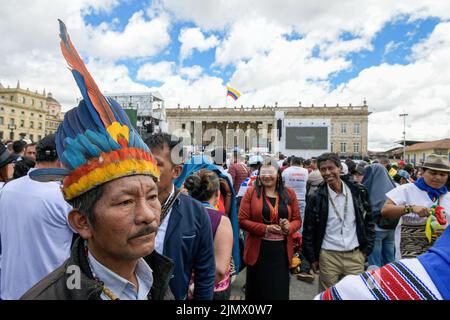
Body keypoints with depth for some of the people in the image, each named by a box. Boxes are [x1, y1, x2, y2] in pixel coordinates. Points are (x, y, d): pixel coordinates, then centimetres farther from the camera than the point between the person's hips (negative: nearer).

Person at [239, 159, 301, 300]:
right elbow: (242, 221, -8)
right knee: (258, 291, 12)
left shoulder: (289, 194, 4)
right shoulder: (251, 193, -4)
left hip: (282, 250, 2)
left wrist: (289, 227, -14)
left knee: (280, 291, 13)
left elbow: (297, 220, 8)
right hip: (258, 250, -2)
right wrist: (266, 229, -19)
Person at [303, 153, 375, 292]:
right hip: (328, 256, -1)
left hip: (355, 255, 2)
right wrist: (312, 258, 0)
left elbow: (369, 220, 8)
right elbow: (308, 230, 0)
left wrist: (366, 249, 5)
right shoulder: (316, 198, -6)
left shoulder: (359, 191, -1)